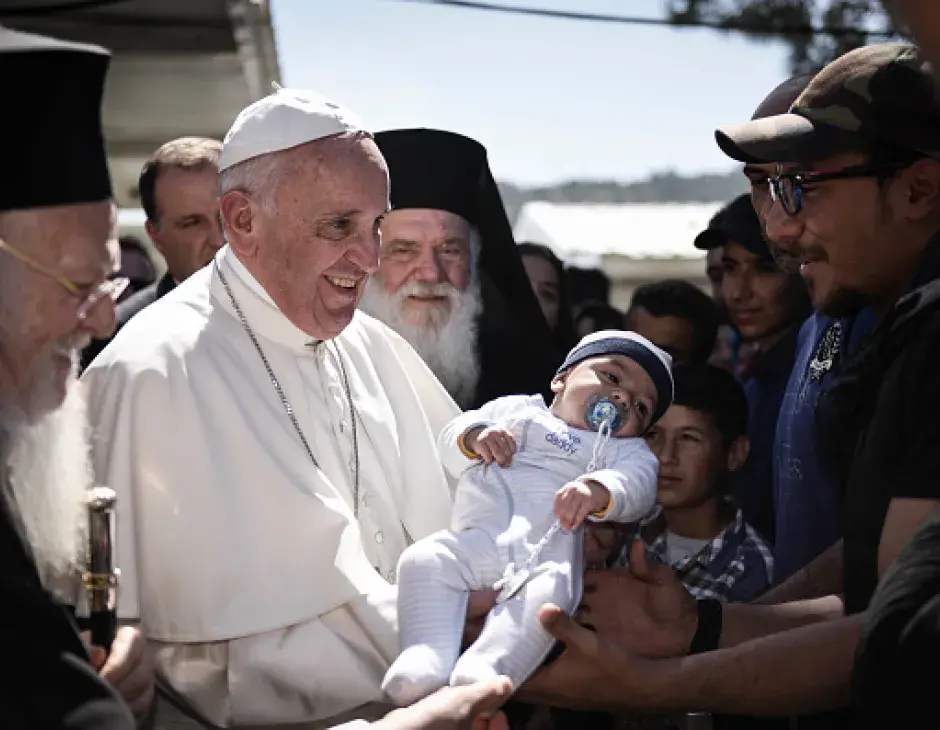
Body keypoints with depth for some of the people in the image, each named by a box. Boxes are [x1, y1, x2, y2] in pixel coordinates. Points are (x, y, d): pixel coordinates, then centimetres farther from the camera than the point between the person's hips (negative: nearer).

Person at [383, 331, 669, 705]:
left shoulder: (626, 450, 23)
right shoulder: (517, 409, 29)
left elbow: (637, 483, 0)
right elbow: (451, 440, 23)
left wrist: (599, 490, -24)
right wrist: (474, 436, -2)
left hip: (551, 549, -2)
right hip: (479, 538, 2)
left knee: (552, 588, -35)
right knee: (423, 559, -25)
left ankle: (488, 666, -50)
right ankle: (428, 658, -36)